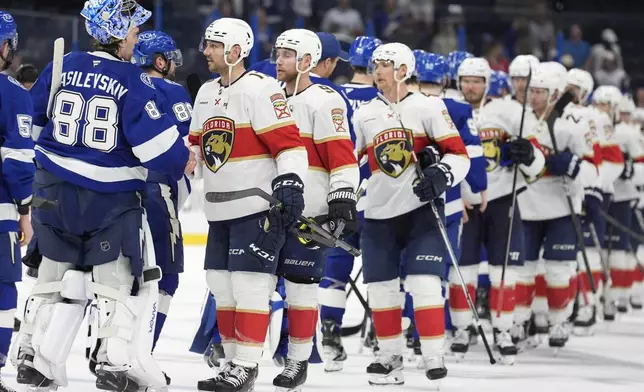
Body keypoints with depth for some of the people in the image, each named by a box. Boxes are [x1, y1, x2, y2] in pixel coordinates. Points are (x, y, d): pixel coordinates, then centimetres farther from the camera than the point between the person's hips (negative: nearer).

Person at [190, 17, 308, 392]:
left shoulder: (261, 90, -12)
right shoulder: (206, 93, 14)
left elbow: (289, 142, -18)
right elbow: (197, 146, 24)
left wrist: (290, 183, -25)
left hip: (258, 206, -9)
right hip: (220, 209, 9)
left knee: (249, 283, -9)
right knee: (222, 285, 9)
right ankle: (234, 361, 17)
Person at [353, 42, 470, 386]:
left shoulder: (428, 107, -2)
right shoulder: (364, 115, 11)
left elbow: (458, 154, -6)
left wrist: (441, 175, -24)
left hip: (422, 208, -4)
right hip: (379, 214, 4)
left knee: (423, 281, -12)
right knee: (381, 287, 4)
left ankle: (434, 358, -7)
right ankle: (390, 358, 16)